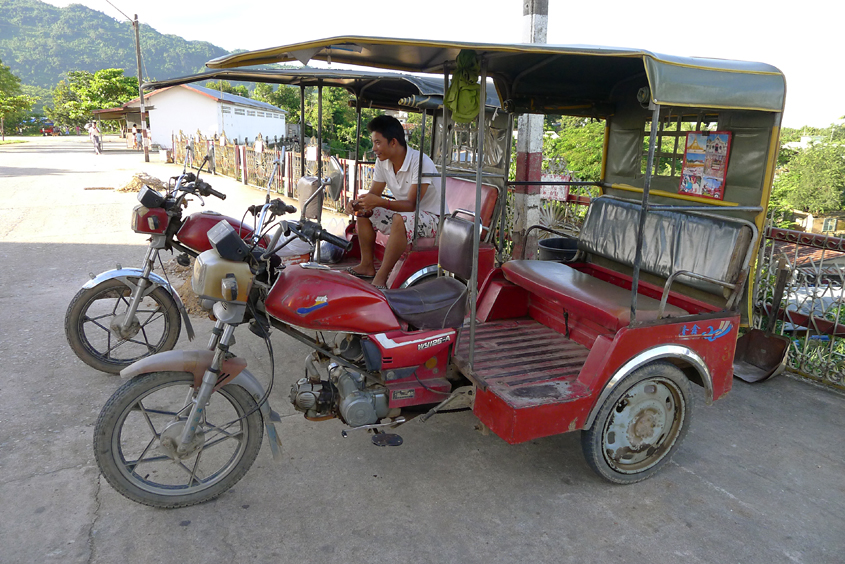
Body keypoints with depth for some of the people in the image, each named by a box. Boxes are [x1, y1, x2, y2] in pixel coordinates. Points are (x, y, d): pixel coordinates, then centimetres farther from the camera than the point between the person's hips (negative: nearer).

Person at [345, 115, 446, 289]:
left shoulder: (420, 162, -26)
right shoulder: (382, 162, -2)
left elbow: (412, 204, -30)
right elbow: (373, 194, 3)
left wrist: (380, 202, -43)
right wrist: (357, 203, -20)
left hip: (432, 218, -8)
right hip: (403, 212, 8)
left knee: (401, 219, -37)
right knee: (364, 212, -1)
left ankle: (381, 277, -31)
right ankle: (367, 266, -1)